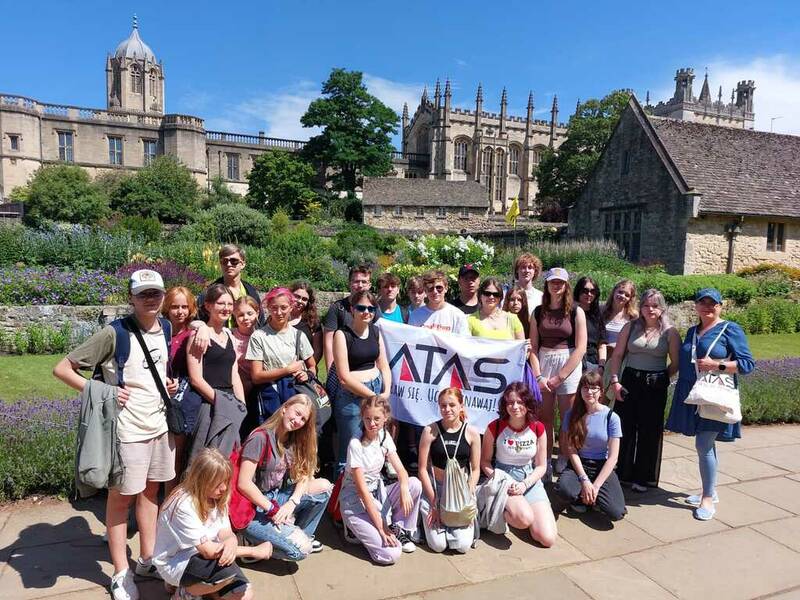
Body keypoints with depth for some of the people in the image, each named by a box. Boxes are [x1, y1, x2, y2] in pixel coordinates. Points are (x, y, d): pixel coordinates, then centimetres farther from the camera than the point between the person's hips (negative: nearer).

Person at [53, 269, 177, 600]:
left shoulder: (165, 327, 3)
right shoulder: (114, 333, -16)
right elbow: (62, 368, -12)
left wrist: (168, 383, 4)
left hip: (159, 423, 6)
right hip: (127, 429, -6)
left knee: (150, 490, 17)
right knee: (121, 497, 9)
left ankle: (147, 559, 33)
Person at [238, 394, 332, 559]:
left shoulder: (294, 440, 4)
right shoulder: (261, 437, -19)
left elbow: (304, 474, 0)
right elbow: (244, 484, -23)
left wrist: (292, 503, -17)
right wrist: (273, 510, -18)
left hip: (277, 499, 8)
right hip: (254, 510, -8)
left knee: (324, 486, -4)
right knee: (299, 550, -20)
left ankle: (301, 535, 7)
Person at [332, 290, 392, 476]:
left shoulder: (375, 331, 9)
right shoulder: (342, 335, -9)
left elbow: (383, 365, 12)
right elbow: (344, 377, -12)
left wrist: (386, 392, -4)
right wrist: (373, 396, -11)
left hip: (377, 389, 6)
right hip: (351, 396, -5)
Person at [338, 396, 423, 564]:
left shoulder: (384, 436, -1)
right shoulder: (356, 444, -21)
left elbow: (401, 470, -6)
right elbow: (362, 490, -21)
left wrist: (404, 489, -31)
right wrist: (381, 528, -22)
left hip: (378, 494, 7)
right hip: (356, 502, -7)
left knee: (415, 484, -17)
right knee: (390, 554, -21)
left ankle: (400, 531, 2)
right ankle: (358, 530, 5)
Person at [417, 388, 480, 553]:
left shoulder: (471, 433, -4)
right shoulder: (430, 431, -10)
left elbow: (475, 470, 1)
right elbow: (423, 469, -7)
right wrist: (434, 502, -9)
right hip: (434, 488, -1)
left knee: (463, 545, -8)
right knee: (438, 545, -7)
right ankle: (429, 519, 23)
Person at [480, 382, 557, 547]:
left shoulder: (538, 428, -4)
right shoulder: (495, 427, -10)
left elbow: (541, 466, 3)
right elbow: (485, 461, 0)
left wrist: (524, 484, -14)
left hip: (531, 480, 3)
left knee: (548, 539, -12)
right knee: (525, 518, -34)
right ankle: (500, 513, 0)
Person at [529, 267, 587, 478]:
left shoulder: (576, 312, 0)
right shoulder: (539, 312, 7)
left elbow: (580, 348, -6)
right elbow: (533, 347, 5)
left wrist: (559, 376, -9)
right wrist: (538, 375, -7)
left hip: (569, 366, -2)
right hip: (543, 364, 2)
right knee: (545, 418, 5)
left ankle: (563, 461, 19)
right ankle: (545, 463, 15)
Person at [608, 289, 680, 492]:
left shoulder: (669, 332, -1)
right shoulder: (630, 327, 4)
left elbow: (676, 364, 2)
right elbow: (617, 356, 4)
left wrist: (661, 378, -2)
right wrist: (615, 381, -4)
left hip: (656, 387, -1)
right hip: (629, 382, 1)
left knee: (649, 432, 7)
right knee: (624, 429, 4)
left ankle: (643, 478, 21)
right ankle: (621, 473, 20)